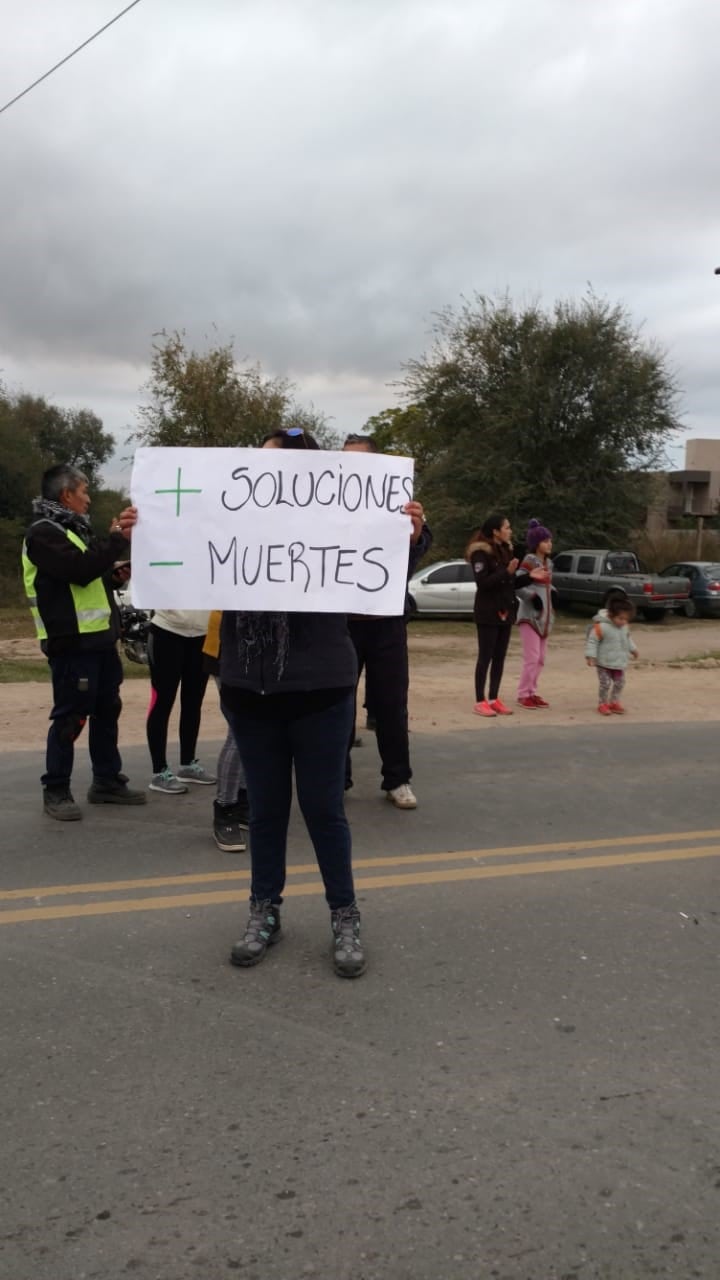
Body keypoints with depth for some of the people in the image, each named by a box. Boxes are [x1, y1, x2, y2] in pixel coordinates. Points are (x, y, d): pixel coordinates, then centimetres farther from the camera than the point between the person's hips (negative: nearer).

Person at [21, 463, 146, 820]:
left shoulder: (71, 529, 20)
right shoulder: (43, 532, -11)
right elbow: (79, 569, -25)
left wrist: (115, 574, 10)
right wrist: (117, 539, -20)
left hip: (99, 638, 10)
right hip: (72, 642, -10)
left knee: (107, 711, 14)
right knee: (70, 718, -5)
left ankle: (107, 782, 24)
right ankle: (56, 792, 5)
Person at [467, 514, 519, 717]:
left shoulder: (506, 550, 13)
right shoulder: (481, 553, -11)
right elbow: (482, 582, -20)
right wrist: (507, 572, -25)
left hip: (505, 611, 7)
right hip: (488, 613, -7)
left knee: (500, 657, 8)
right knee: (485, 657, -4)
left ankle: (494, 699, 15)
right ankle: (480, 701, 0)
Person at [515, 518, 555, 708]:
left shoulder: (548, 562, 13)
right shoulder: (528, 561, -12)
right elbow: (516, 585, -19)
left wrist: (552, 593, 8)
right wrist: (532, 597, -26)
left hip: (544, 615, 8)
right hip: (530, 614, -8)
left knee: (541, 659, 10)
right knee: (532, 657, -10)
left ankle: (532, 692, 19)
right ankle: (523, 694, -1)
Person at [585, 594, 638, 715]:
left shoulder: (625, 626, 0)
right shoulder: (601, 626, -23)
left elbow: (628, 638, 21)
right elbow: (592, 641, -19)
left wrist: (632, 649, 27)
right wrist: (590, 656, -23)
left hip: (619, 662, 6)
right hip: (604, 663, -6)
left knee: (619, 682, 11)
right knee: (605, 683, -3)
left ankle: (614, 702, 28)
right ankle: (602, 704, 14)